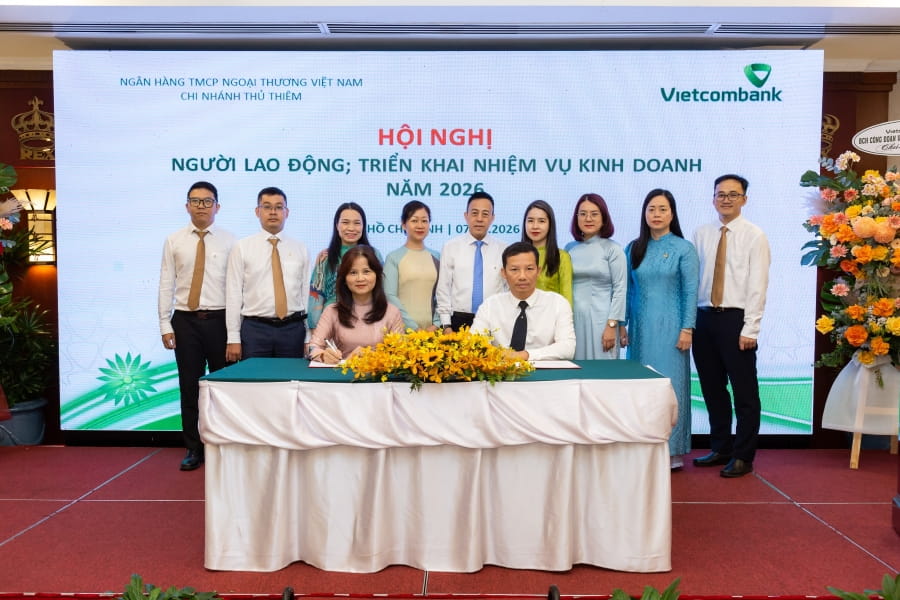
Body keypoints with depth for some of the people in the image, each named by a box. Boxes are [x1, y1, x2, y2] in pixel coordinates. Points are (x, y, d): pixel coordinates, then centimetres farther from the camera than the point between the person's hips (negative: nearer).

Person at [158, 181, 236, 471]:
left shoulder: (229, 241, 1)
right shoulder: (173, 241, 5)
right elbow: (166, 285, 4)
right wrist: (165, 325, -2)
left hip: (219, 319, -1)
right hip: (185, 320, 1)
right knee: (189, 386, 7)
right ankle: (193, 449, 20)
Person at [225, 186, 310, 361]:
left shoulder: (300, 249, 8)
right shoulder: (241, 248, 2)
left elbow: (307, 292, 5)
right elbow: (233, 294, -1)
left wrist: (308, 338, 2)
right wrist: (233, 339, -5)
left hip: (293, 328, 2)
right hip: (254, 329, -2)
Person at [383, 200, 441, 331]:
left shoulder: (436, 257, 8)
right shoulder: (393, 258, -2)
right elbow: (390, 296, -8)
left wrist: (436, 324, -7)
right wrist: (414, 327, -13)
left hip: (432, 329, 3)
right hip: (402, 328, -3)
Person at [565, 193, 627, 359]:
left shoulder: (612, 249, -1)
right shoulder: (570, 249, 9)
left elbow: (620, 289, -5)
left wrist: (612, 325, -11)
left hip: (600, 319, -3)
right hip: (572, 318, 3)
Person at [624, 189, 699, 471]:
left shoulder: (683, 248, -1)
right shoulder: (633, 249, 8)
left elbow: (691, 291, -4)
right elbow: (628, 290, 10)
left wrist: (687, 328, -10)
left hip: (669, 327, -3)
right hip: (640, 327, 4)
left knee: (670, 384, 0)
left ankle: (672, 450, 9)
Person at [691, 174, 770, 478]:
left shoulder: (755, 236, -3)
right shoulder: (701, 235, 9)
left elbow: (758, 285, -8)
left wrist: (750, 329, -13)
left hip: (735, 319, -4)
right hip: (704, 317, 5)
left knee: (744, 391, 4)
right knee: (712, 388, 13)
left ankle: (743, 457, 16)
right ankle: (720, 449, 27)